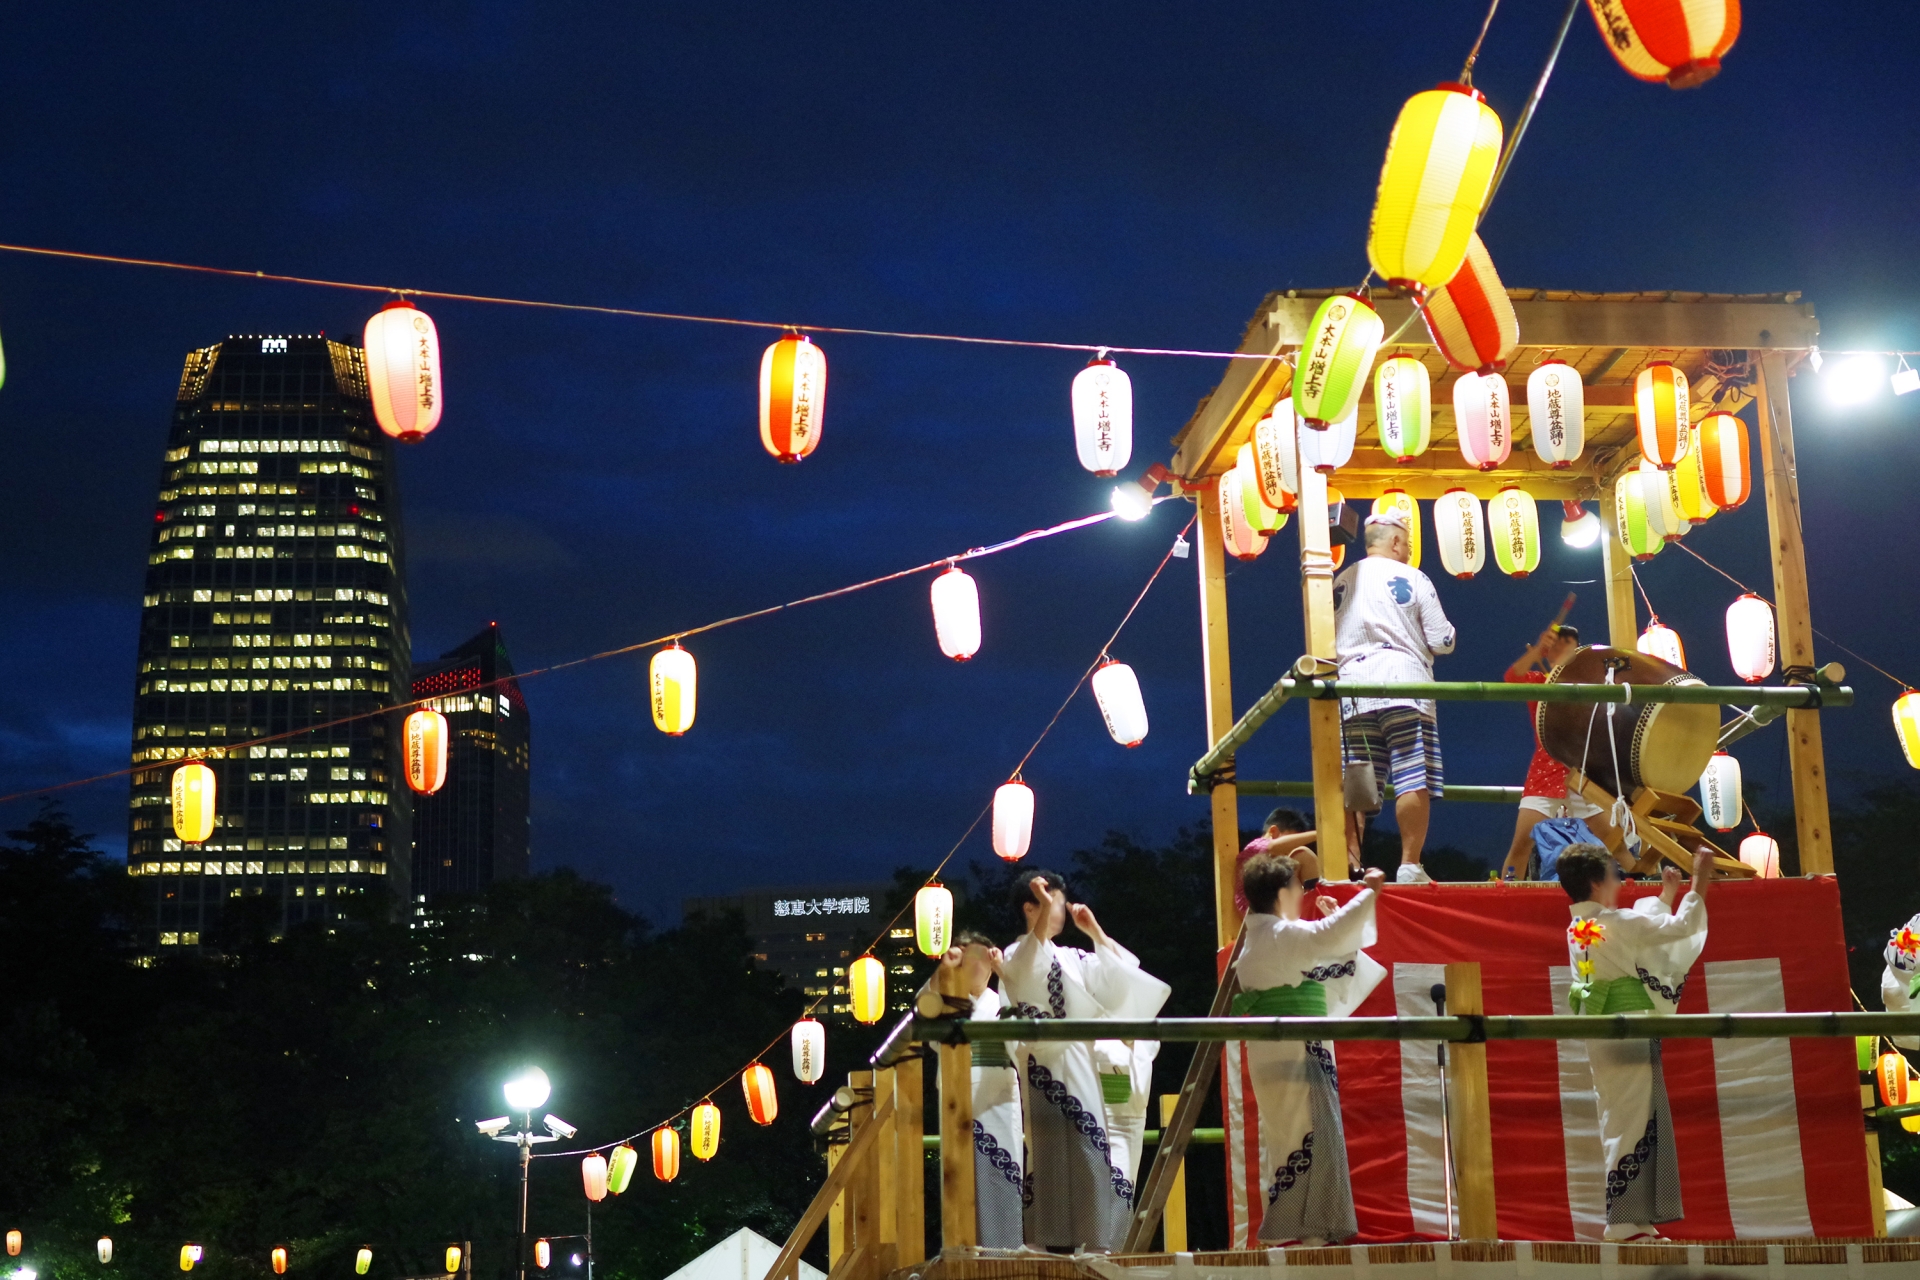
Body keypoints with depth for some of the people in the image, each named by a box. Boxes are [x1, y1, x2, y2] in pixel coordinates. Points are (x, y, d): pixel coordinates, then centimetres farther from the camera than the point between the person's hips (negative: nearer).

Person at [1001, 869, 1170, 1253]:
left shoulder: (1072, 958, 20)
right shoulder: (1015, 956, -1)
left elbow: (1124, 972, 17)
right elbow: (1032, 965, -26)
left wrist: (1094, 930, 13)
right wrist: (1044, 907, -32)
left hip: (1079, 1062, 7)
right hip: (1045, 1065, -7)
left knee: (1088, 1149, 2)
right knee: (1052, 1148, -10)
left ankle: (1090, 1239, 4)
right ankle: (1052, 1242, -9)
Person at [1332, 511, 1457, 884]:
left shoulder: (1341, 583, 14)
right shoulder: (1412, 579, 1)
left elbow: (1329, 641, 17)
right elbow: (1441, 641, 0)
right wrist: (1447, 632, 22)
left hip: (1352, 691, 4)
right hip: (1403, 685, -4)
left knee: (1355, 783, 4)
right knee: (1413, 780, -4)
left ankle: (1349, 863, -3)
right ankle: (1410, 866, -10)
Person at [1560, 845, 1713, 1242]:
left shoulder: (1579, 928, 10)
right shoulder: (1617, 924, -15)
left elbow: (1644, 929, 24)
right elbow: (1679, 927, -12)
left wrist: (1666, 895, 29)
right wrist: (1700, 884, -1)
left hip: (1600, 1035, 9)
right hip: (1628, 1033, -9)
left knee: (1620, 1123, 12)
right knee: (1633, 1124, -5)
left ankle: (1631, 1219, 16)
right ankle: (1625, 1222, -4)